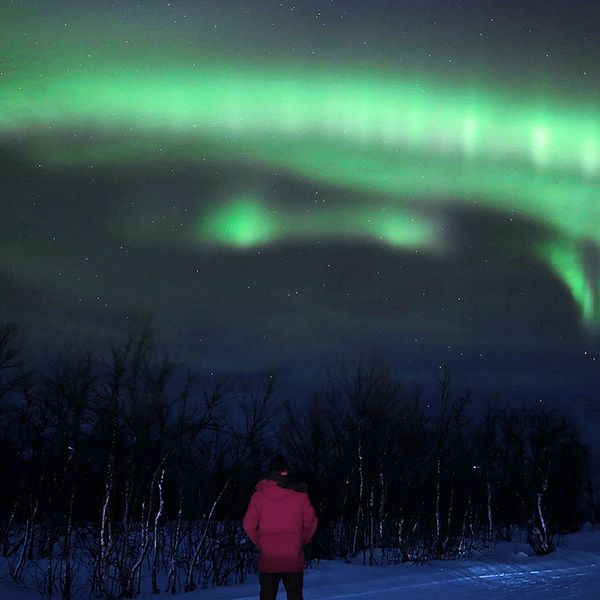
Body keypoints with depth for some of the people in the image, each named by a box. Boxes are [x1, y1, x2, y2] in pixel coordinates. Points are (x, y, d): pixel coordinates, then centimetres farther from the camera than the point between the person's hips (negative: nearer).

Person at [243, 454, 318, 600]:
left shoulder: (258, 496, -4)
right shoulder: (300, 495, -6)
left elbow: (248, 525, -3)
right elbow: (311, 523, -3)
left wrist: (260, 544, 10)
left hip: (267, 560, 0)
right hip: (294, 560, 0)